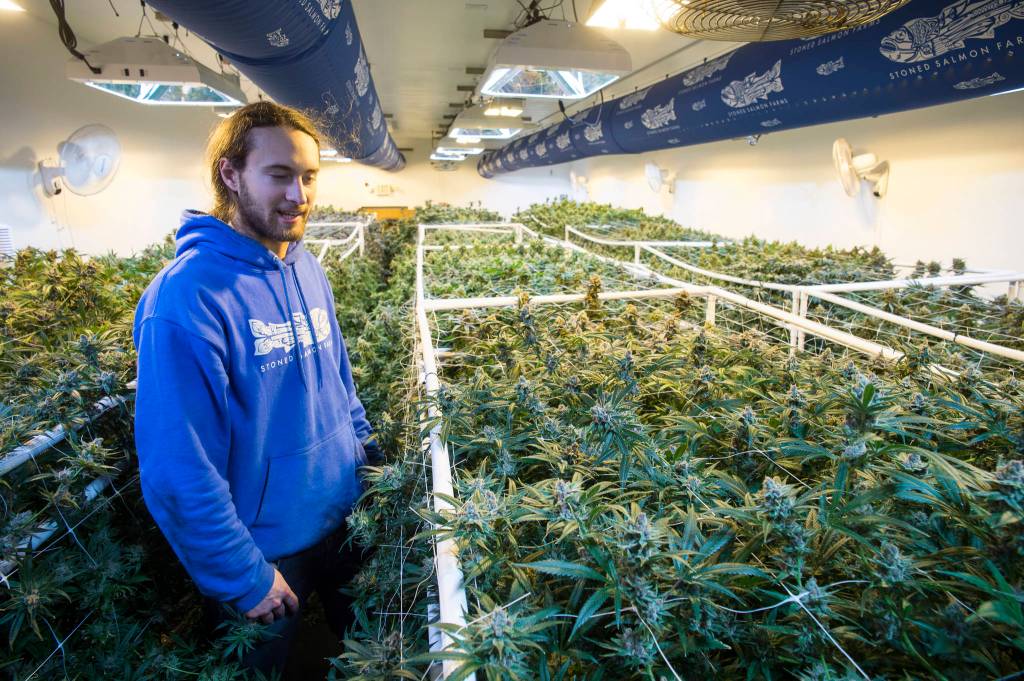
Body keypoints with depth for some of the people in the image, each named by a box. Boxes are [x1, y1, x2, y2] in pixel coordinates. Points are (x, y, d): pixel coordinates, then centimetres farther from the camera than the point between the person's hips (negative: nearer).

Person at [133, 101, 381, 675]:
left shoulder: (307, 268, -2)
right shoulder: (187, 297, -26)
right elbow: (180, 469, -24)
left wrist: (367, 447, 7)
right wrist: (245, 578, -17)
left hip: (344, 516, 6)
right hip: (265, 552, -6)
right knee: (263, 664, 23)